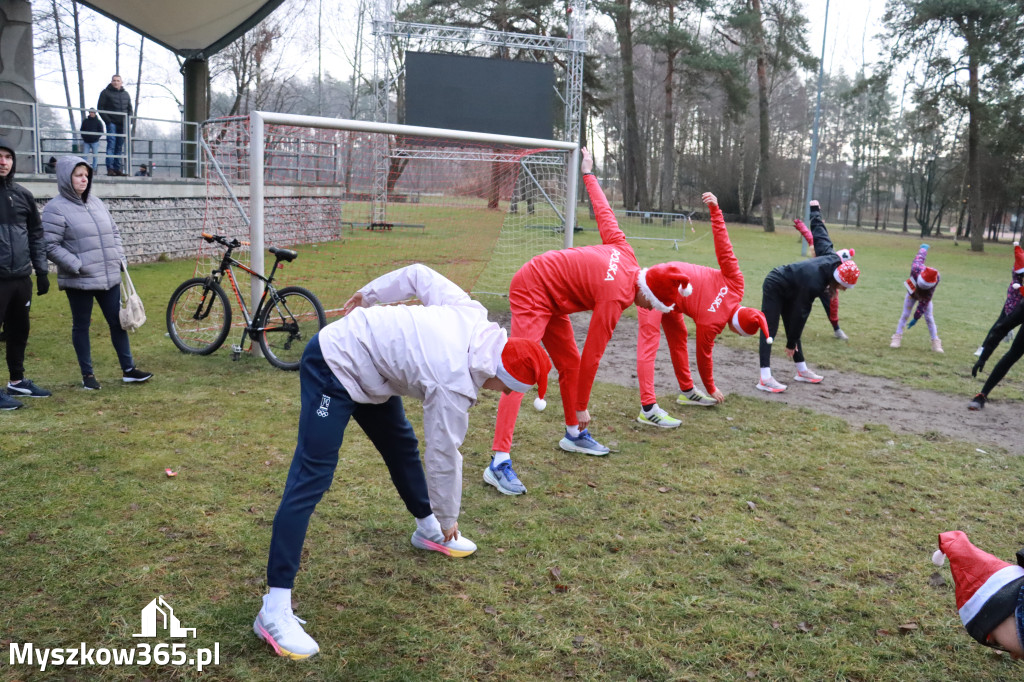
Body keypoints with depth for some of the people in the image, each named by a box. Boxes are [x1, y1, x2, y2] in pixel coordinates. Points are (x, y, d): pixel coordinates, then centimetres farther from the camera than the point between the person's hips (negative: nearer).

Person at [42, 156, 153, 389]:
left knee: (118, 322, 8)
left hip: (109, 277, 6)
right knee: (81, 326, 7)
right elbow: (50, 246, -14)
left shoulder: (96, 202, 11)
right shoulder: (56, 208, -9)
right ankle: (87, 374, 17)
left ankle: (128, 370, 16)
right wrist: (76, 265, -18)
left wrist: (119, 257, 7)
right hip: (79, 281, -6)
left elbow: (114, 232, 19)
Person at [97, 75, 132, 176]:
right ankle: (110, 168, -14)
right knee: (111, 144, -11)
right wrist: (107, 120, -11)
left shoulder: (126, 94, 16)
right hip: (111, 122, -4)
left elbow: (129, 108, 22)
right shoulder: (106, 92, 3)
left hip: (122, 124, 4)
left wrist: (127, 120, 6)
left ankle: (118, 168, 9)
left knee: (120, 146, 6)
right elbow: (100, 107, -1)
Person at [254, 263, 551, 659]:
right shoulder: (455, 386, -27)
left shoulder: (473, 315, -8)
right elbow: (444, 458, -16)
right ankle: (274, 610, -14)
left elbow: (418, 275, 3)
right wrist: (450, 519, 0)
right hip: (333, 369, -10)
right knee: (312, 478, -14)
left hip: (361, 357, 10)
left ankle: (428, 530, 39)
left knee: (401, 444, 18)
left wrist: (369, 294, 13)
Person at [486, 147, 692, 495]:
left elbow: (604, 213, 8)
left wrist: (588, 174, 28)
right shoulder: (617, 296, -26)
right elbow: (593, 354, -20)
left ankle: (574, 434, 30)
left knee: (570, 363, 13)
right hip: (531, 292, -10)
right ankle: (499, 463, -26)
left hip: (550, 299, 10)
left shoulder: (624, 253, -4)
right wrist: (581, 407, -11)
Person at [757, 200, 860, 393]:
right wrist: (791, 343, -20)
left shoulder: (833, 259, -17)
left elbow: (820, 232, -3)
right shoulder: (813, 283, -37)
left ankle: (802, 371, 22)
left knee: (793, 328, 14)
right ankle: (765, 378, -24)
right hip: (774, 288, -9)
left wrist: (815, 211, 17)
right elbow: (800, 313, -29)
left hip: (788, 291, 9)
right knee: (769, 330, -16)